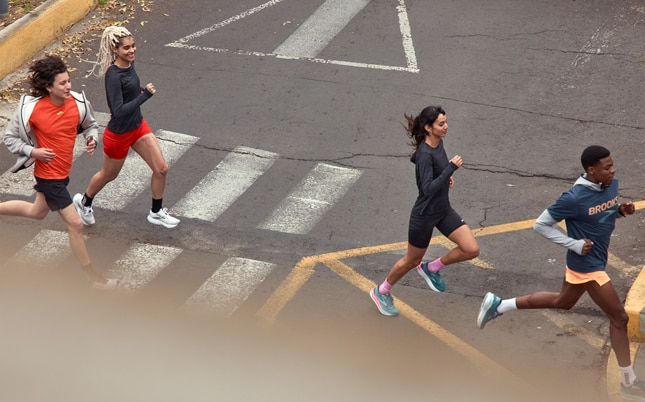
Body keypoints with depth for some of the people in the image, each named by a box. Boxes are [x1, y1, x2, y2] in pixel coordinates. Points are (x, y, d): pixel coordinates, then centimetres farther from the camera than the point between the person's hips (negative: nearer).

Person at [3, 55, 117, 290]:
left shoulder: (78, 102, -12)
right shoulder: (31, 109, -23)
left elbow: (90, 124, 9)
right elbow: (10, 138, -9)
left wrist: (92, 138, -12)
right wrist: (33, 151, -25)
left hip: (63, 171, 7)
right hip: (49, 175, -7)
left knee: (38, 212, 29)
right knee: (75, 223, -4)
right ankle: (93, 278, 9)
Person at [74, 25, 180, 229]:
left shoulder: (129, 64, -5)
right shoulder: (113, 76, -30)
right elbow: (119, 111, -35)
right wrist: (144, 95, -37)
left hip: (138, 126, 7)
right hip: (119, 134, -7)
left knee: (161, 169, 5)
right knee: (108, 175, 18)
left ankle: (156, 212, 27)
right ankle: (84, 201, 47)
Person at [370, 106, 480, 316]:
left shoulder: (438, 142, -2)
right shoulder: (425, 154, -28)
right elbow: (428, 189, -34)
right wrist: (451, 168, -35)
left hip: (444, 210, 8)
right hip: (425, 215, -8)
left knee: (472, 250, -4)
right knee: (411, 261, 12)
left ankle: (431, 268, 19)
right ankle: (382, 292, 37)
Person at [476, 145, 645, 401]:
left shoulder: (612, 185, -4)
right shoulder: (575, 198, -27)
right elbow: (540, 225, -18)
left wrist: (622, 210, -7)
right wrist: (575, 244, -22)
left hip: (592, 262, 9)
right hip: (587, 265, -9)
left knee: (562, 302, 29)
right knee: (619, 318, 0)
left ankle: (498, 305, 37)